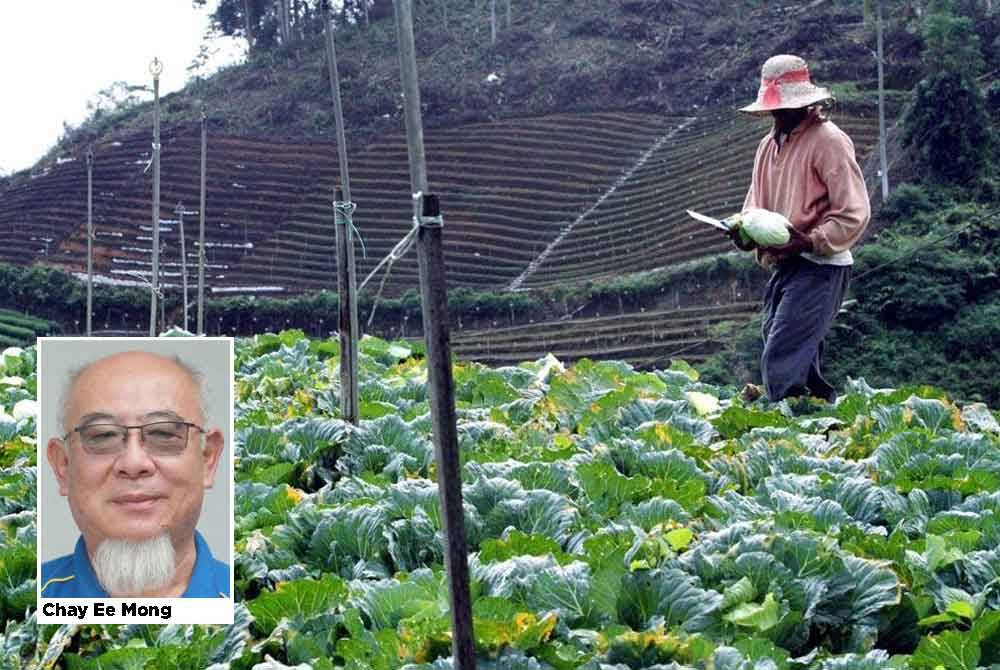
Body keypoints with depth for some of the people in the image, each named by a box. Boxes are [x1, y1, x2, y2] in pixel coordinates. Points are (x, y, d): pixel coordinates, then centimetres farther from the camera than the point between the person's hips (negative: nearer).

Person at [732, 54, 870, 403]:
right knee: (800, 363, 12)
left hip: (818, 267, -9)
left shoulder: (829, 141, -10)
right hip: (783, 267, 9)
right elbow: (755, 202, 20)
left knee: (781, 363, -18)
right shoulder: (770, 144, 15)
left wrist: (809, 242, -25)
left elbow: (855, 214, -15)